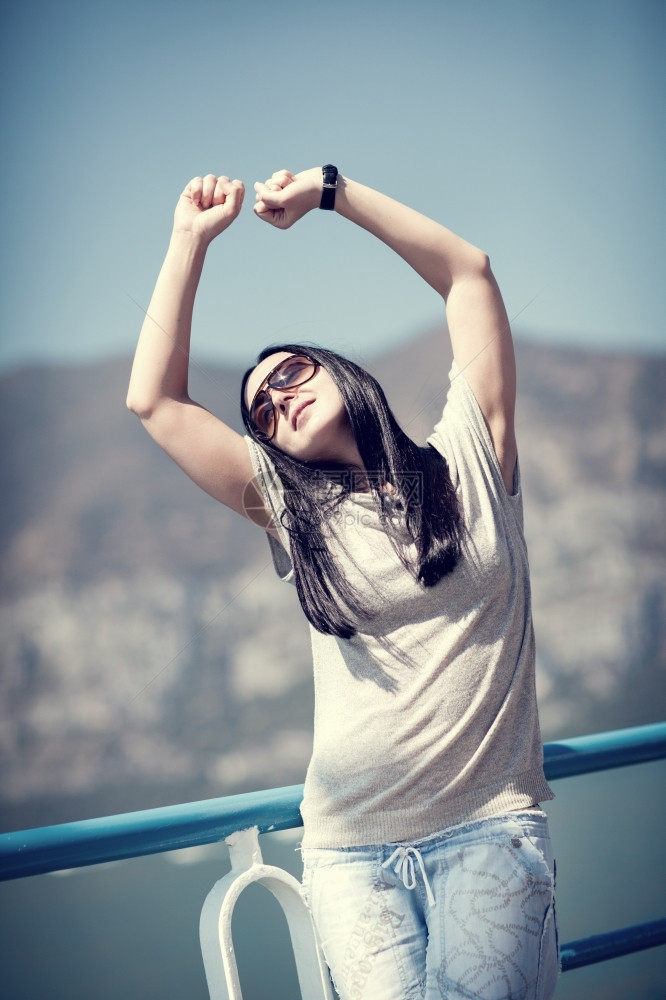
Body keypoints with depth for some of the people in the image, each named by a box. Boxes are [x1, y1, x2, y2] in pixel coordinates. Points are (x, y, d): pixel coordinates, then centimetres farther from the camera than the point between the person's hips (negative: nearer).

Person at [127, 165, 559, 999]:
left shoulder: (466, 461, 10)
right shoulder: (295, 514, 14)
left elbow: (467, 272, 9)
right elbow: (154, 401, 10)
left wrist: (330, 192, 9)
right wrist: (191, 240, 12)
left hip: (489, 828, -2)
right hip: (352, 848, 2)